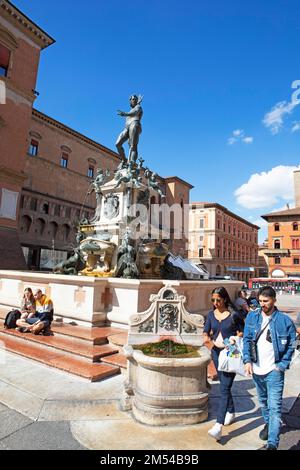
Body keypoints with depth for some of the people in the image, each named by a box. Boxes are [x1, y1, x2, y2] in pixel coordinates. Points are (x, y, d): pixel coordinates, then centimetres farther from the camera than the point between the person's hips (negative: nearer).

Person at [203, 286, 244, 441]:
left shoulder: (234, 315, -11)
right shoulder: (211, 314, 2)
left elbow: (242, 332, 0)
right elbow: (206, 330, 1)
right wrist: (206, 337, -19)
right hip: (216, 352, 5)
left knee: (225, 388, -7)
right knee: (224, 385, 19)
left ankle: (218, 425, -6)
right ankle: (231, 412, 40)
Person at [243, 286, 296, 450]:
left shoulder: (284, 320, -11)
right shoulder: (252, 317, -3)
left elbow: (291, 345, -2)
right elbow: (247, 340, 0)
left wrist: (282, 365, -8)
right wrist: (247, 360, -10)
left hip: (274, 370, -4)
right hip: (257, 369, 4)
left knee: (274, 407, -5)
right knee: (263, 401, 24)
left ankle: (272, 444, 4)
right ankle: (268, 424, 47)